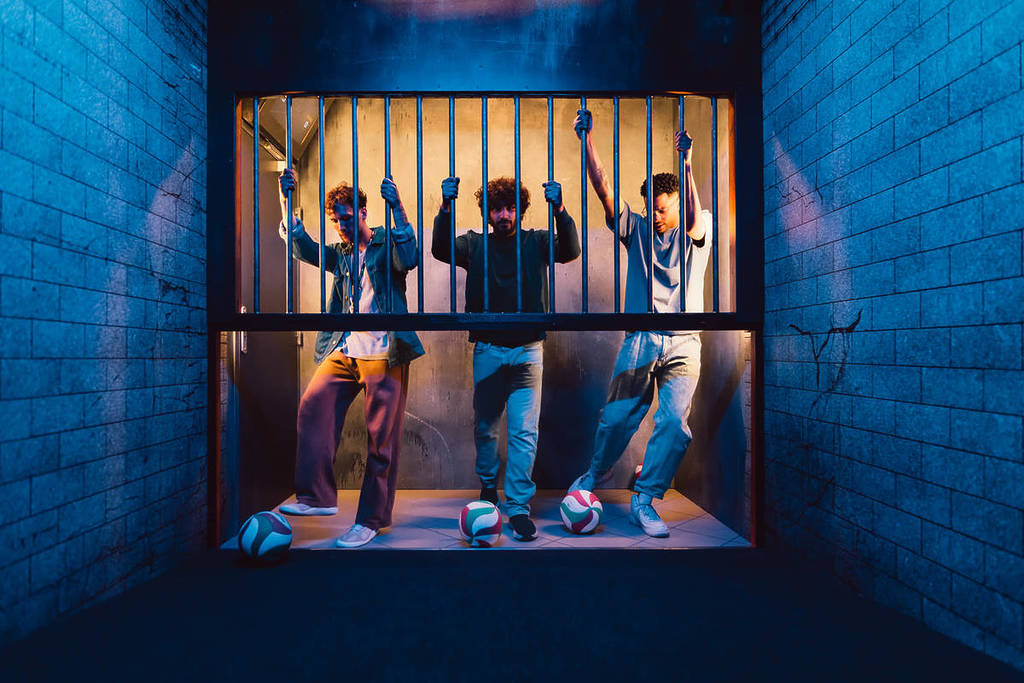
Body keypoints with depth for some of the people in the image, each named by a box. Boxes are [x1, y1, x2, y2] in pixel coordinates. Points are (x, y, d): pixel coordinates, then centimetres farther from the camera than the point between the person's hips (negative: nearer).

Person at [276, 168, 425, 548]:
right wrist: (285, 199, 3)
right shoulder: (340, 255, 21)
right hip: (344, 351, 5)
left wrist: (397, 207, -20)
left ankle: (371, 520, 6)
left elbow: (409, 259, -15)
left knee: (381, 438, -3)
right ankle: (318, 497, -6)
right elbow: (301, 246, 12)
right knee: (313, 405, -15)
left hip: (385, 354, -5)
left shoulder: (387, 246, 6)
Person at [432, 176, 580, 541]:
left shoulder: (536, 242, 6)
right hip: (487, 350, 1)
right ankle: (488, 487, 36)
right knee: (485, 427, 12)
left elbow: (570, 251, -10)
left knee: (524, 431, -5)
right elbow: (441, 250, -9)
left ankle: (519, 507, 3)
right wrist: (446, 208, -23)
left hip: (527, 351, -1)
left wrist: (559, 209, -26)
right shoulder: (475, 244, 6)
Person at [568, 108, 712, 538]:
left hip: (683, 344, -1)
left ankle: (643, 501, 6)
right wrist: (587, 139, -9)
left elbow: (695, 222, -20)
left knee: (674, 424, -8)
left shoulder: (698, 233, 5)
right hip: (641, 339, 1)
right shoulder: (637, 229, 10)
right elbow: (603, 189, -1)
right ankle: (595, 474, 29)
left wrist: (686, 164, -32)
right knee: (618, 416, 2)